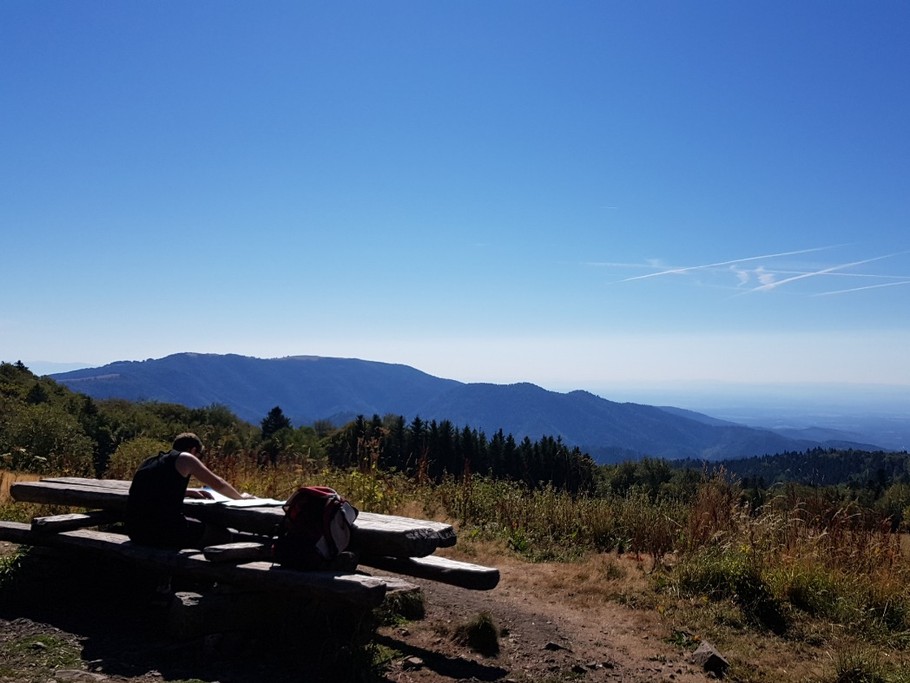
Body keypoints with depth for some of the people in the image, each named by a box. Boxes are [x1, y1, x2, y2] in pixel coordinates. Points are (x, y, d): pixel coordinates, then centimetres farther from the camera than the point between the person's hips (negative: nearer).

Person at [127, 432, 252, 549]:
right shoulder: (184, 458, -1)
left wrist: (189, 492, 31)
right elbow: (218, 484, 5)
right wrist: (241, 496, 22)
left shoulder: (151, 461, 19)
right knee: (223, 535, 7)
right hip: (163, 532, -8)